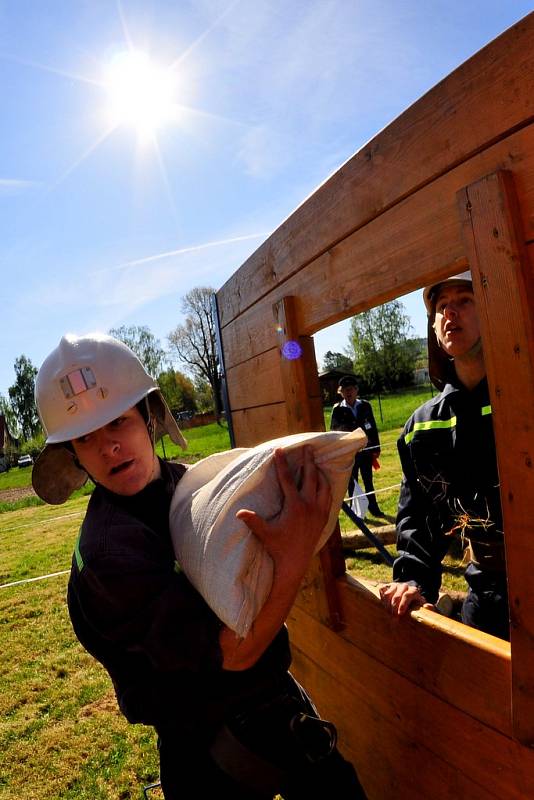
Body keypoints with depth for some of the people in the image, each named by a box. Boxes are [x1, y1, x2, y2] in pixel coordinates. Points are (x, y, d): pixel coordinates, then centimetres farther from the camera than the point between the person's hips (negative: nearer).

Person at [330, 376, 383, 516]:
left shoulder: (365, 406, 0)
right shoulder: (337, 410, -6)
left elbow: (373, 427, 4)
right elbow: (334, 430, -4)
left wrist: (376, 448, 2)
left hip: (366, 450, 2)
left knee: (368, 481, 13)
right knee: (352, 483, 8)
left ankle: (373, 507, 27)